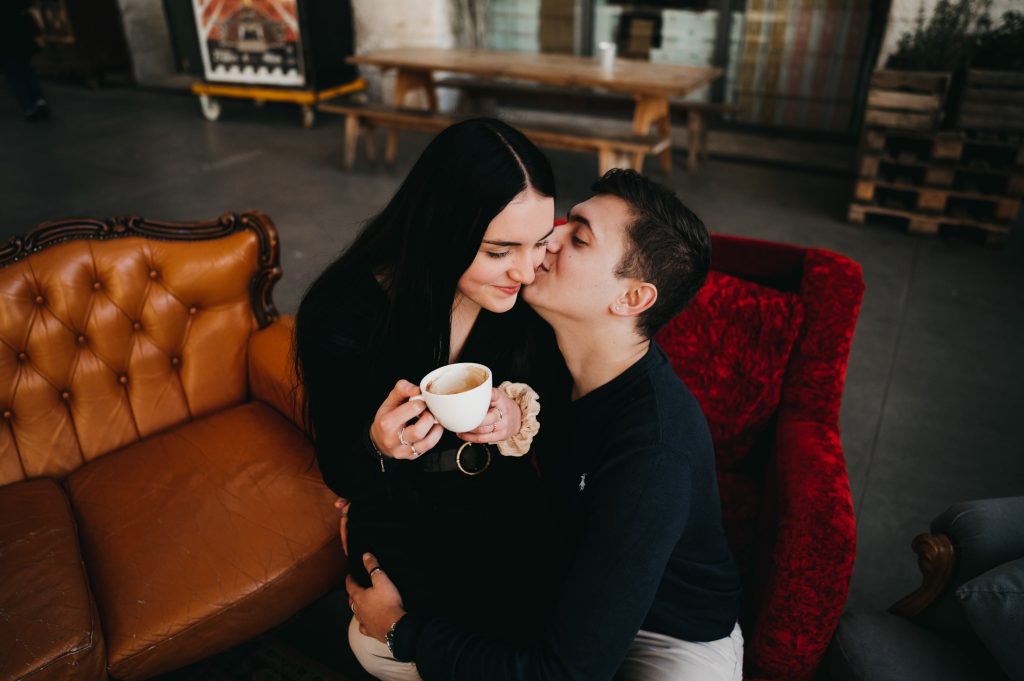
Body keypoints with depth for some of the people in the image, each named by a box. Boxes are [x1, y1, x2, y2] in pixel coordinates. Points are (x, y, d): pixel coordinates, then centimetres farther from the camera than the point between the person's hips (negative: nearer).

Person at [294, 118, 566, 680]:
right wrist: (380, 446, -36)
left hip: (507, 505, 4)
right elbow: (343, 478, -13)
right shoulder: (343, 313, -25)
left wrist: (519, 415, -26)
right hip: (405, 525, -3)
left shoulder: (528, 291, -17)